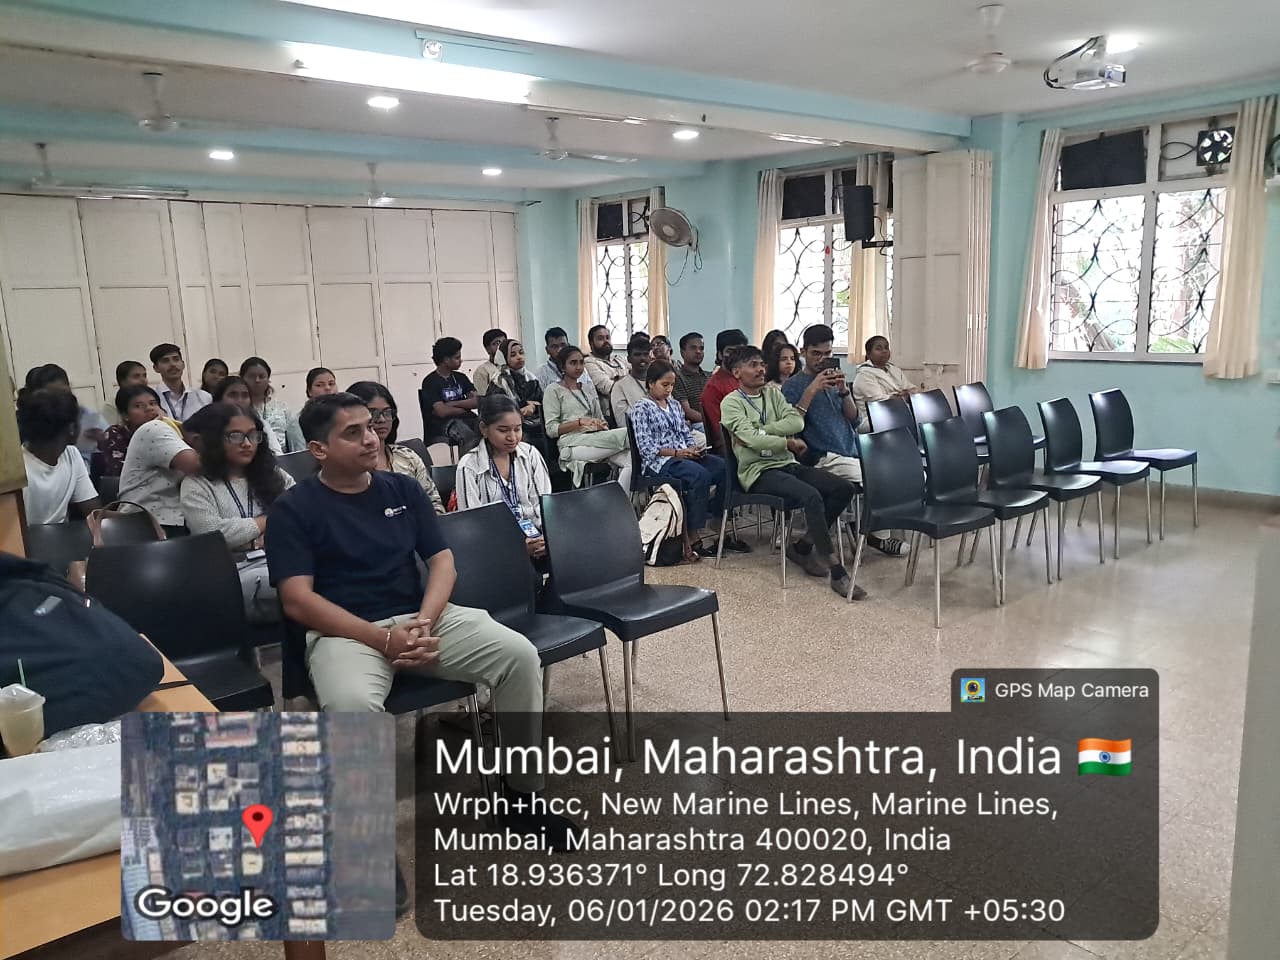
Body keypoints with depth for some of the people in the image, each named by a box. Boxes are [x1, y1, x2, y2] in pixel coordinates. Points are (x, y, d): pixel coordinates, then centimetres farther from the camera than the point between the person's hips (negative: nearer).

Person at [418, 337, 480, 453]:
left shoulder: (461, 378, 18)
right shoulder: (430, 381, -2)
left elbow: (477, 401, 5)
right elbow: (442, 412, -12)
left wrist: (453, 404, -7)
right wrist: (465, 408, 2)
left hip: (465, 420, 5)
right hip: (442, 423, -5)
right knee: (469, 437, -39)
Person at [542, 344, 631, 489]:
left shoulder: (589, 390, 28)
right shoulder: (554, 390, 9)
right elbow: (551, 429, -1)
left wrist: (602, 425, -1)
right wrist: (580, 422, -14)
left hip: (596, 441, 6)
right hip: (573, 443, -6)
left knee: (630, 458, -28)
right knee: (627, 433, -27)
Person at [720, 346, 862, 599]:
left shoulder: (774, 394, 17)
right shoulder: (731, 403, 0)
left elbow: (797, 421, -2)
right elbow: (751, 440, -15)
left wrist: (757, 431, -12)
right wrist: (789, 442, -8)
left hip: (787, 464, 7)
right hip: (759, 471, -7)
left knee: (844, 488, -10)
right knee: (811, 496, -31)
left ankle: (803, 547, 1)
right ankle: (837, 572, -24)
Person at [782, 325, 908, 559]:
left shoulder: (835, 379, 20)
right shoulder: (793, 386, 3)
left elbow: (854, 419, 12)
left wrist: (844, 391, -4)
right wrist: (811, 390, -18)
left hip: (854, 450, 6)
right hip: (826, 458, -6)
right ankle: (878, 535, -2)